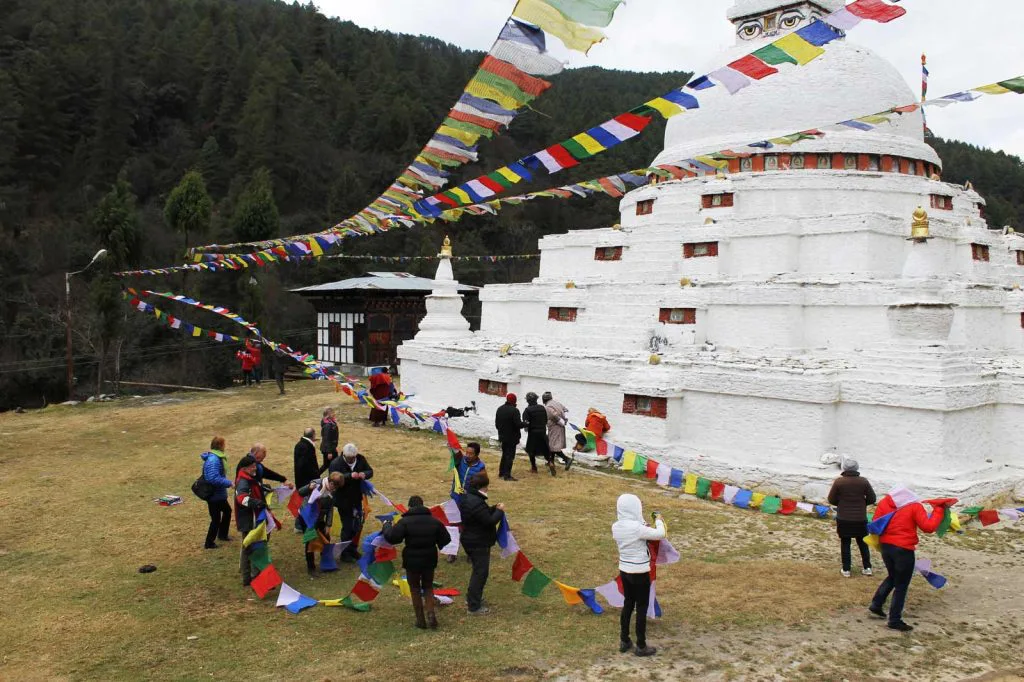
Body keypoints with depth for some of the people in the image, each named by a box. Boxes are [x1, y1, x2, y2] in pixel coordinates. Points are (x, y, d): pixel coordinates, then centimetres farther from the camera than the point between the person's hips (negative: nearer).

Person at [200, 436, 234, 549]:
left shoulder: (216, 457, 5)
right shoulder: (213, 460, -27)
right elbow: (214, 478, -33)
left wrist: (226, 481, 9)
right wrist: (228, 483, -25)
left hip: (219, 494, 10)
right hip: (214, 495, -10)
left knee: (227, 510, 26)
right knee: (216, 519, 1)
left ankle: (222, 534, 40)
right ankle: (209, 543, 15)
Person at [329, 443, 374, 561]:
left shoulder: (360, 459, -4)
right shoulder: (336, 463, -19)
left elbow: (370, 471, 3)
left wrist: (365, 474, -21)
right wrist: (350, 476, -39)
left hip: (357, 498, 6)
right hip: (343, 501, -6)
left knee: (357, 526, 15)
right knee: (347, 527, 1)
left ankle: (352, 549, 33)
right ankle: (345, 553, 17)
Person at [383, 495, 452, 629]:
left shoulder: (405, 521, -15)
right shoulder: (434, 521, -2)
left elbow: (392, 537, -22)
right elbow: (446, 539, 2)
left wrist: (387, 527, -4)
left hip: (412, 561, -3)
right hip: (429, 561, 3)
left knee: (415, 589, 12)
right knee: (428, 587, 18)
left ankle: (420, 620, 14)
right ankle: (431, 614, 0)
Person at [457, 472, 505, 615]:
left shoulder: (467, 497, 6)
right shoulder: (476, 502, -28)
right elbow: (489, 521, -26)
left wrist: (494, 509, 4)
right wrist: (500, 511, -11)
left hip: (470, 540, 10)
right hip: (479, 543, -10)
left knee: (478, 570, 25)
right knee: (481, 572, -1)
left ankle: (471, 597, 37)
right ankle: (474, 607, 5)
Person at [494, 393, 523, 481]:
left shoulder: (499, 409, 5)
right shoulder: (514, 410, -19)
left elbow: (496, 424, 12)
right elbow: (518, 424, -23)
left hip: (502, 436, 7)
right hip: (512, 437, -7)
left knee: (504, 454, 20)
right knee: (510, 455, -2)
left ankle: (501, 472, 26)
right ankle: (507, 475, -4)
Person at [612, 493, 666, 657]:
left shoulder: (616, 527, -3)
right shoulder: (637, 528, -25)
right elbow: (660, 534, -17)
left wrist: (645, 525, 8)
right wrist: (659, 520, 1)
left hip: (624, 571, 7)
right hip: (640, 573, -7)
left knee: (627, 604, 20)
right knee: (641, 608, 6)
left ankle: (624, 641, 29)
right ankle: (641, 646, 16)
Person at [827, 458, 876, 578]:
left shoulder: (838, 482, -11)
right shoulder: (863, 481, -7)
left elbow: (831, 499, -4)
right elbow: (872, 498, 0)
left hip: (843, 519, -1)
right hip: (860, 518, 1)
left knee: (845, 543, 8)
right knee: (863, 543, 16)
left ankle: (846, 569, 9)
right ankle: (867, 567, 21)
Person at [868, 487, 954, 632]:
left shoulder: (884, 502, 6)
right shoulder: (914, 506, -6)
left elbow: (875, 523, 6)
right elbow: (929, 527, -13)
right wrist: (939, 509, -3)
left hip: (886, 546, 5)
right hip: (904, 549, -5)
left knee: (892, 577, 28)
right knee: (901, 586, 6)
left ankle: (876, 605, 24)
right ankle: (895, 620, 10)